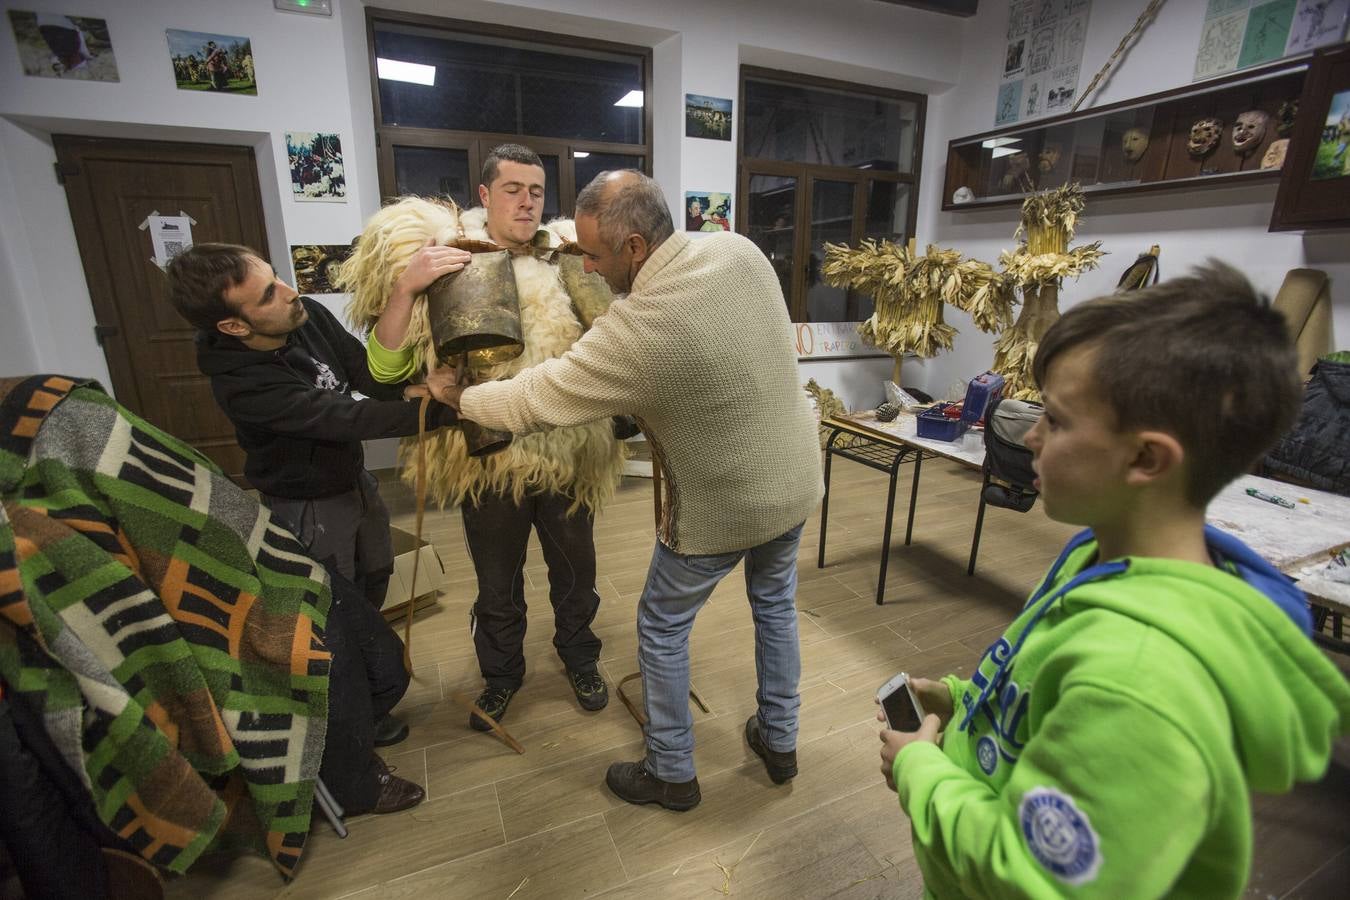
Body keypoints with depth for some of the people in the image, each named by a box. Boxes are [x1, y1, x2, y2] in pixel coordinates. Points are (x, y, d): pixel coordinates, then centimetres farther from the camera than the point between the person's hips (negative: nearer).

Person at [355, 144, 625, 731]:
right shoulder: (446, 266, -4)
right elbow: (385, 367, -8)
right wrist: (406, 284, -21)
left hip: (569, 456, 1)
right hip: (487, 462, -1)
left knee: (575, 572, 21)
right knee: (497, 584, 20)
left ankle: (579, 657, 48)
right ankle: (501, 673, 47)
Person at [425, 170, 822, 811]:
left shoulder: (637, 332, -29)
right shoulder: (740, 250, -9)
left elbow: (532, 401, -19)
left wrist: (456, 396, -1)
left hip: (722, 507, -7)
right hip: (795, 481, 8)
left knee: (662, 628, 15)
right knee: (775, 603, 26)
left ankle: (671, 774, 34)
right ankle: (779, 741, 45)